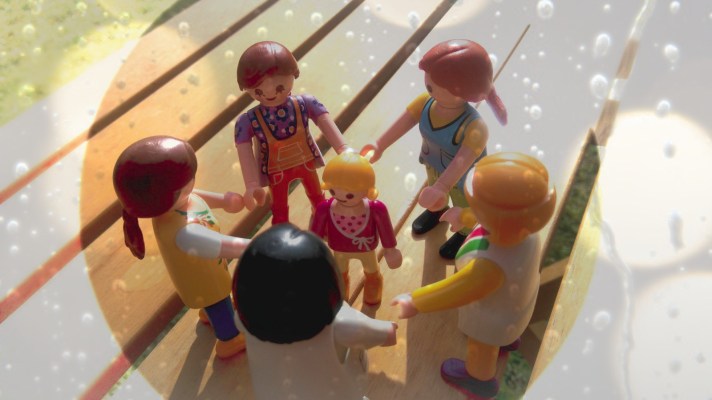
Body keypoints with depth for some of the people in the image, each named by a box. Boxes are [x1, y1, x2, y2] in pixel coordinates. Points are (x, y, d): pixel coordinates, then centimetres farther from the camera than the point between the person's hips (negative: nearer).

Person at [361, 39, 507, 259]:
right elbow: (403, 122, -30)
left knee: (463, 208, 28)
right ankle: (437, 210, 74)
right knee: (434, 191, 38)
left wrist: (442, 187, -67)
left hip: (462, 179, -5)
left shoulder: (473, 127, -46)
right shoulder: (425, 103, -28)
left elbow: (463, 160, -55)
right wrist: (379, 146, -41)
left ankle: (464, 234, 61)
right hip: (434, 165, 5)